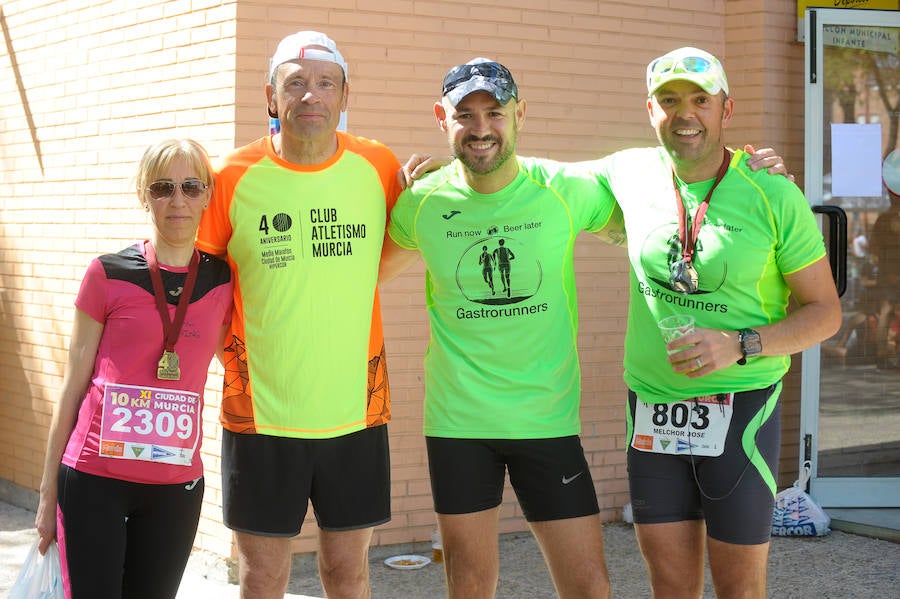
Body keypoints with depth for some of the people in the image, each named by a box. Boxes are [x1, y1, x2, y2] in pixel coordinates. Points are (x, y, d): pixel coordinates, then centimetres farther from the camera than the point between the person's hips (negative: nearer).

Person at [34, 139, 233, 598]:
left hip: (176, 487, 2)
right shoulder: (109, 275, -2)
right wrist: (48, 492, 3)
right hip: (94, 482, -2)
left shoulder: (223, 281, 4)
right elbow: (73, 387, 2)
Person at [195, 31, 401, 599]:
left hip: (357, 409, 1)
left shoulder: (380, 167, -2)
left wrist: (339, 281, 5)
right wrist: (234, 348, -2)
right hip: (260, 412, -1)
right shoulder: (234, 178, -6)